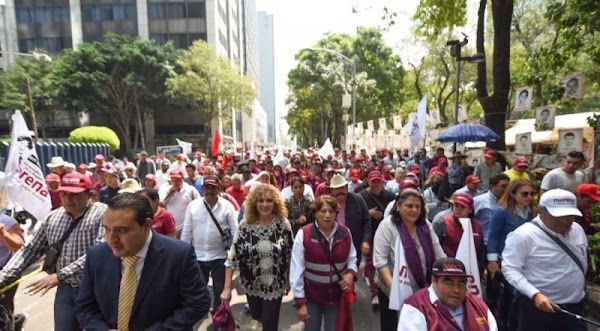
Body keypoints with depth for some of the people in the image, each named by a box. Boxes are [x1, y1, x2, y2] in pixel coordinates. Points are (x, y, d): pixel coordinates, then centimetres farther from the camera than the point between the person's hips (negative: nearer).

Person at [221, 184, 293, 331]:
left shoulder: (283, 224, -15)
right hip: (252, 284, 2)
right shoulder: (245, 225, -16)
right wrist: (227, 287, -13)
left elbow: (290, 255, -5)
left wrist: (290, 281, 2)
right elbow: (232, 256, -11)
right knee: (257, 316, 26)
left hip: (275, 285, -2)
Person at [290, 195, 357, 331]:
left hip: (337, 294, 2)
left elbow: (352, 258, 8)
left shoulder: (345, 233, -6)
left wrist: (351, 273, -12)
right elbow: (296, 270, -14)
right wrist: (300, 301, -11)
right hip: (311, 295, -2)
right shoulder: (304, 234, -18)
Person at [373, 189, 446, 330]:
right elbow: (379, 259, -18)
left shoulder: (425, 225, 1)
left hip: (421, 290, 5)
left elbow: (439, 255, 5)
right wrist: (392, 286, -27)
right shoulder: (387, 226, -15)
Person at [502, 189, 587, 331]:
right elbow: (510, 269, -20)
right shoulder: (523, 235, -21)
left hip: (576, 307, 6)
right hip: (537, 307, -5)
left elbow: (581, 264, 17)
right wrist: (535, 294, -28)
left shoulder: (577, 230, 3)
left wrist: (578, 290, 20)